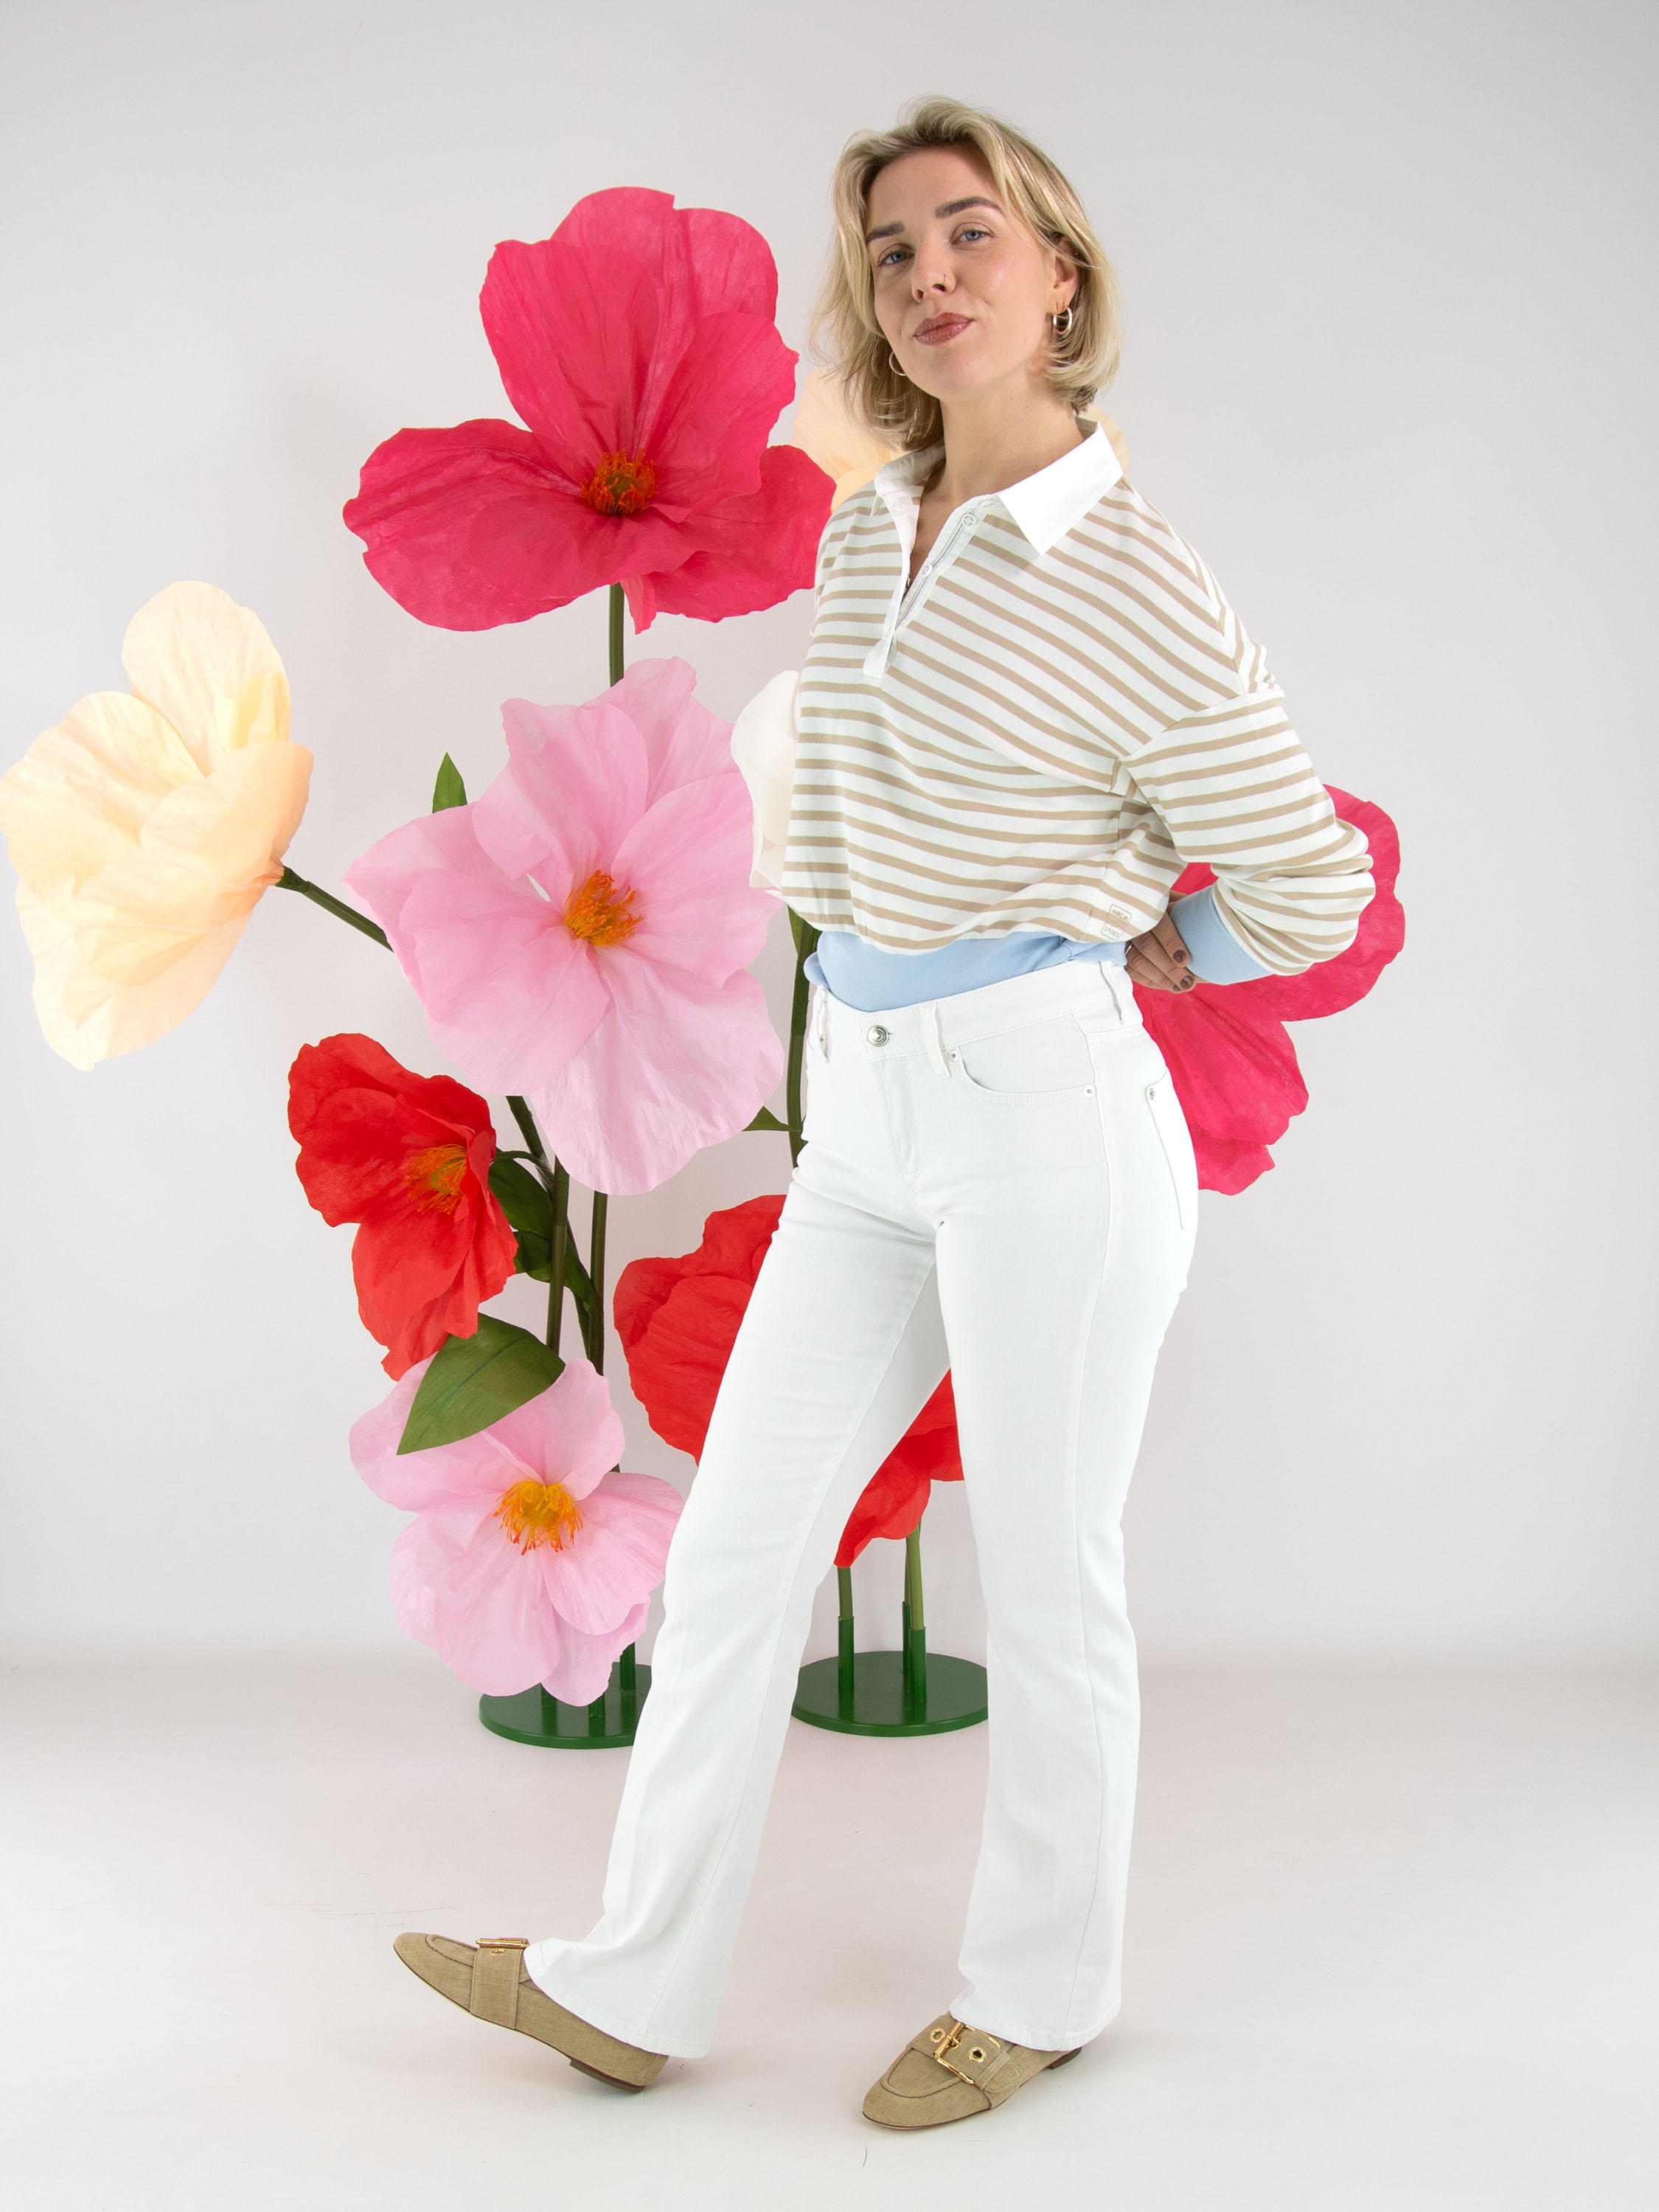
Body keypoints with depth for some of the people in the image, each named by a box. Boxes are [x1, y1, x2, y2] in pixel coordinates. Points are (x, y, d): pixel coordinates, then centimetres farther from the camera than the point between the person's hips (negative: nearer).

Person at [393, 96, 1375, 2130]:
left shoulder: (1138, 584, -12)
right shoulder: (863, 535, 9)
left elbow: (1308, 892, -6)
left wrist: (1118, 951, 8)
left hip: (1048, 1106, -7)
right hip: (864, 1120, 7)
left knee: (1043, 1584, 8)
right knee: (732, 1550, 10)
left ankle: (1039, 1990, 29)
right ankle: (632, 1988, 24)